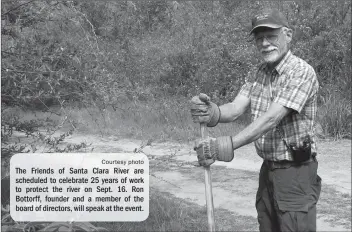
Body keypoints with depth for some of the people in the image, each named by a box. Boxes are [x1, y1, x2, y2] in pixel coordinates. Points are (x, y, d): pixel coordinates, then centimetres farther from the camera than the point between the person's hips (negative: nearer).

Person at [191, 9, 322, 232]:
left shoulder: (302, 72, -16)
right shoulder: (257, 74, 8)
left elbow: (272, 118, -27)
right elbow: (235, 109, -4)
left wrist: (228, 145, -37)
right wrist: (213, 113, -28)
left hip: (295, 173, -7)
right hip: (268, 170, 7)